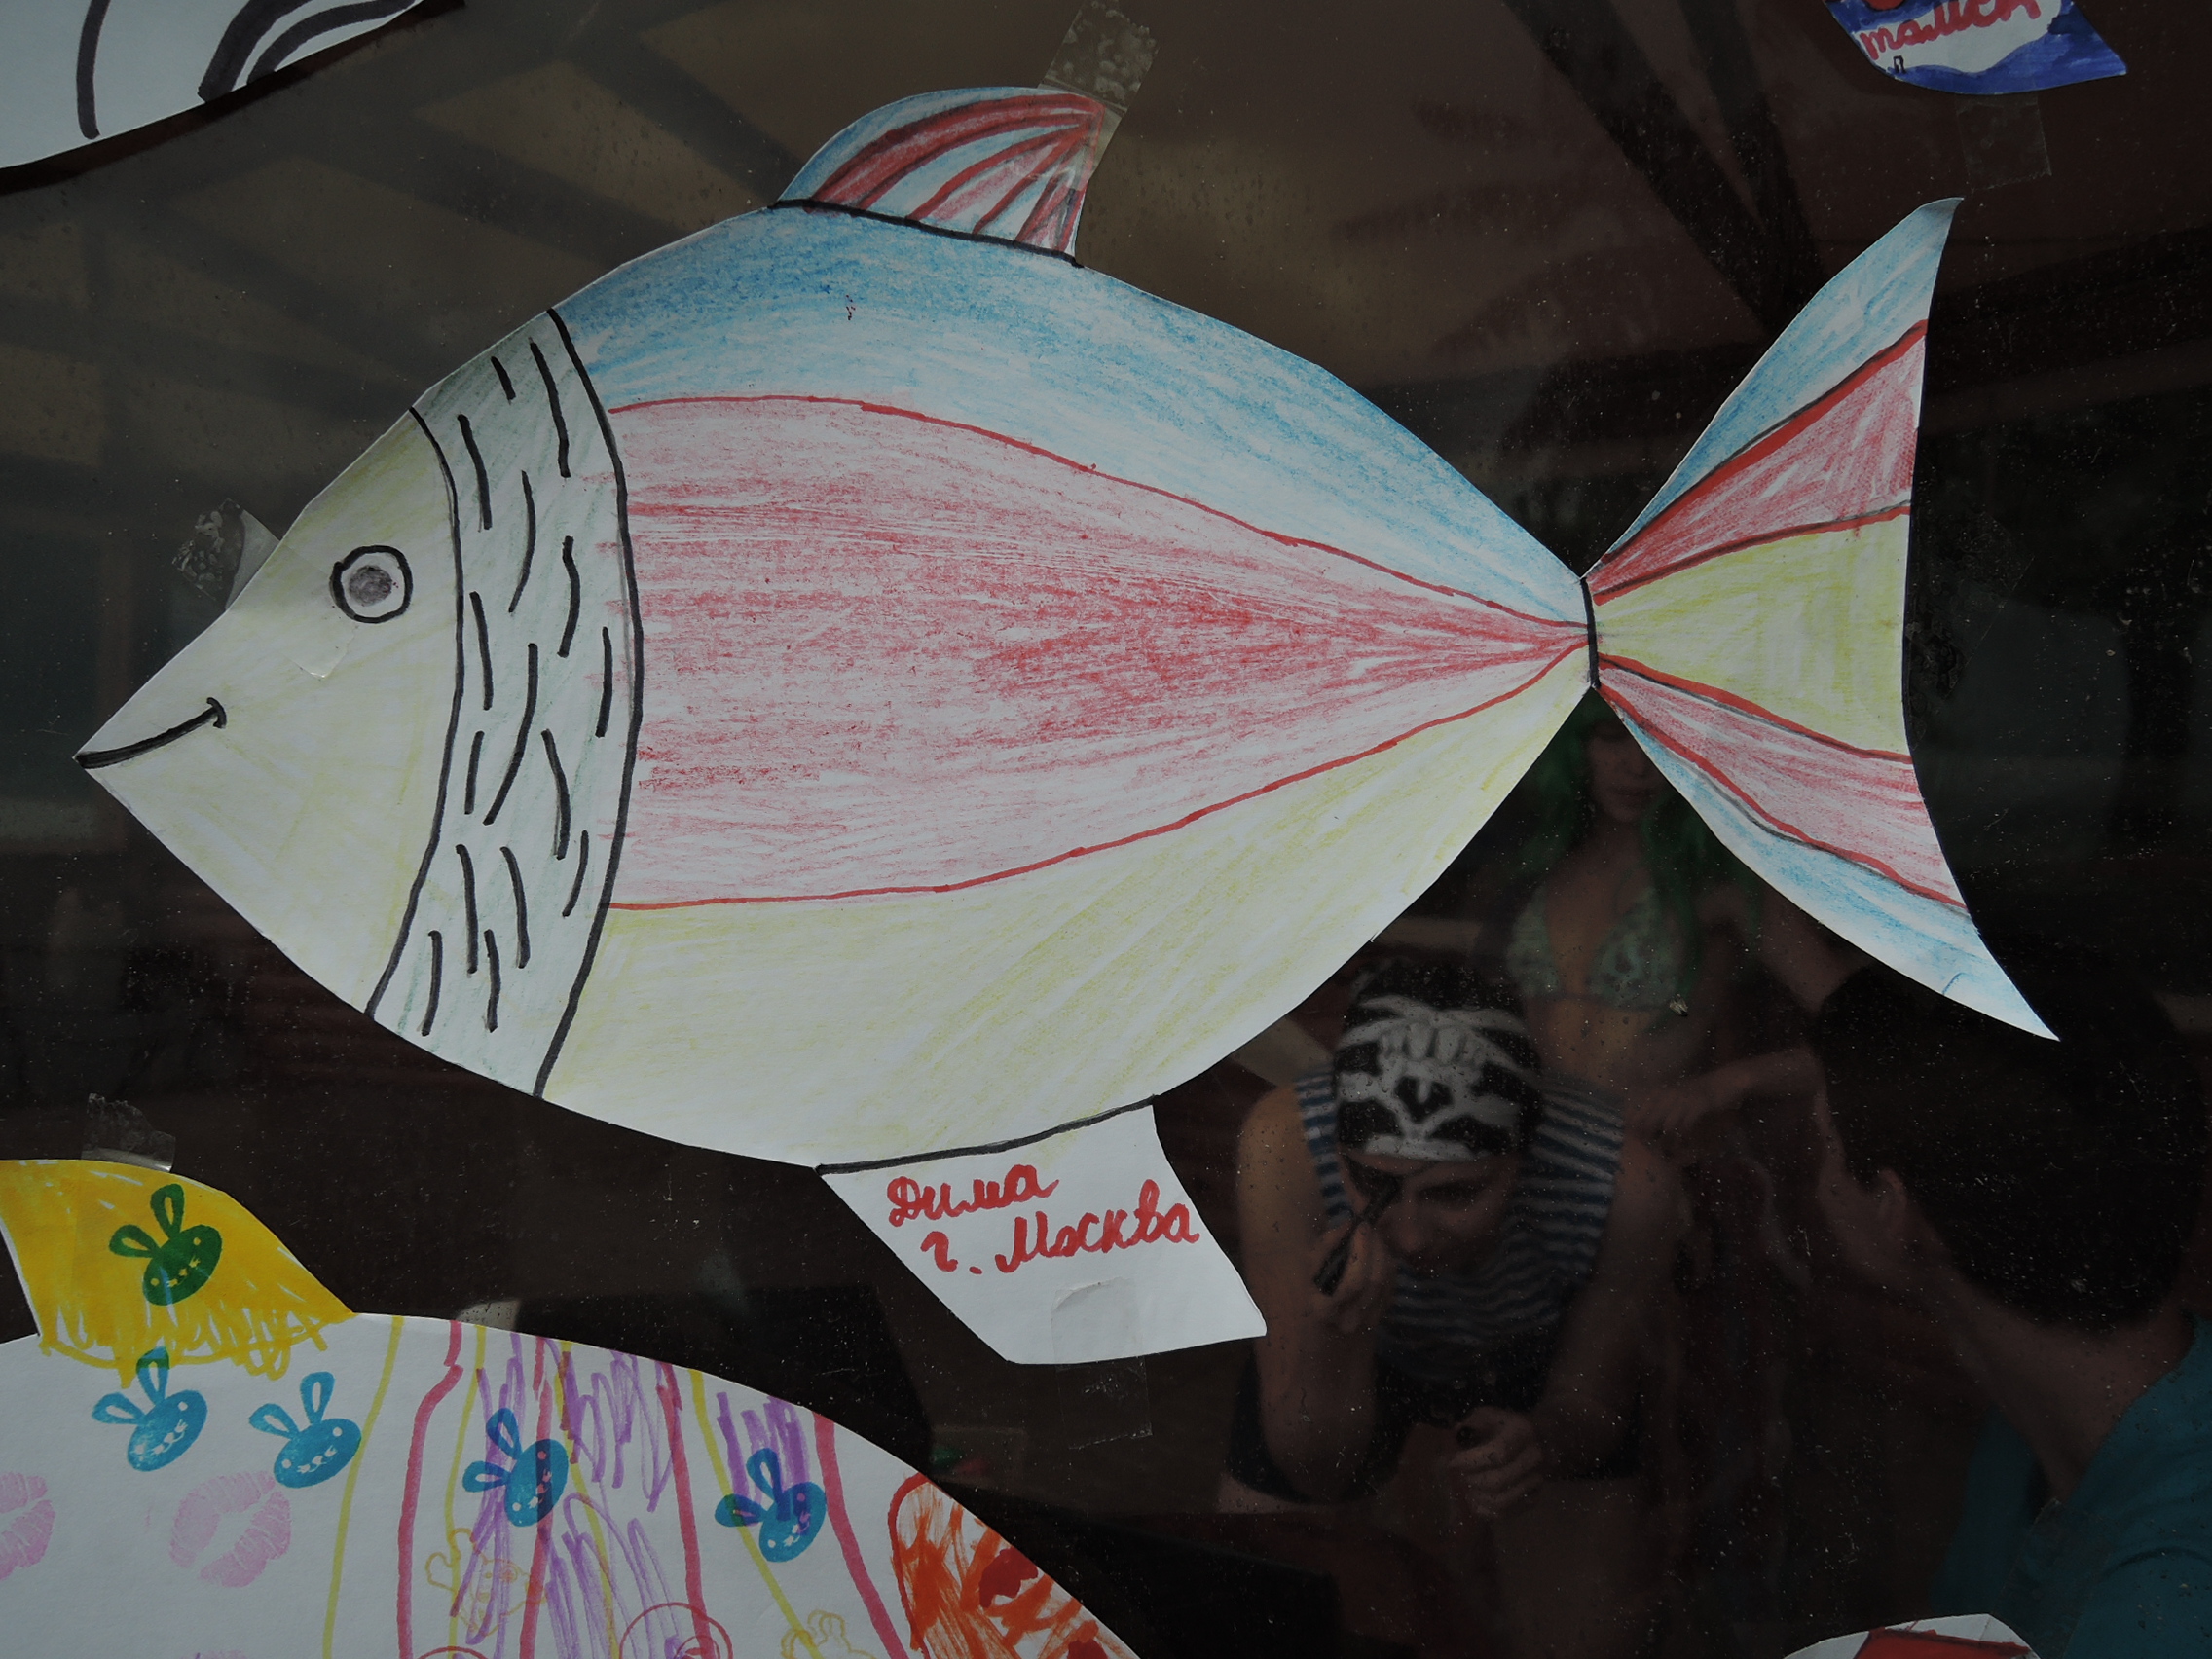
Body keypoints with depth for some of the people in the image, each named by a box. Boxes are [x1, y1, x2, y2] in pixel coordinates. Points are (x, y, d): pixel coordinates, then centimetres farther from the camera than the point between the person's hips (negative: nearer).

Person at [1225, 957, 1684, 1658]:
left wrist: (1545, 1442, -39)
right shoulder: (1284, 1144, -38)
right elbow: (1319, 1475, -30)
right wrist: (1338, 1340, -50)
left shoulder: (1630, 1187, -37)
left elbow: (1590, 1403, -16)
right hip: (1338, 1358, 0)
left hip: (1533, 1363, 1)